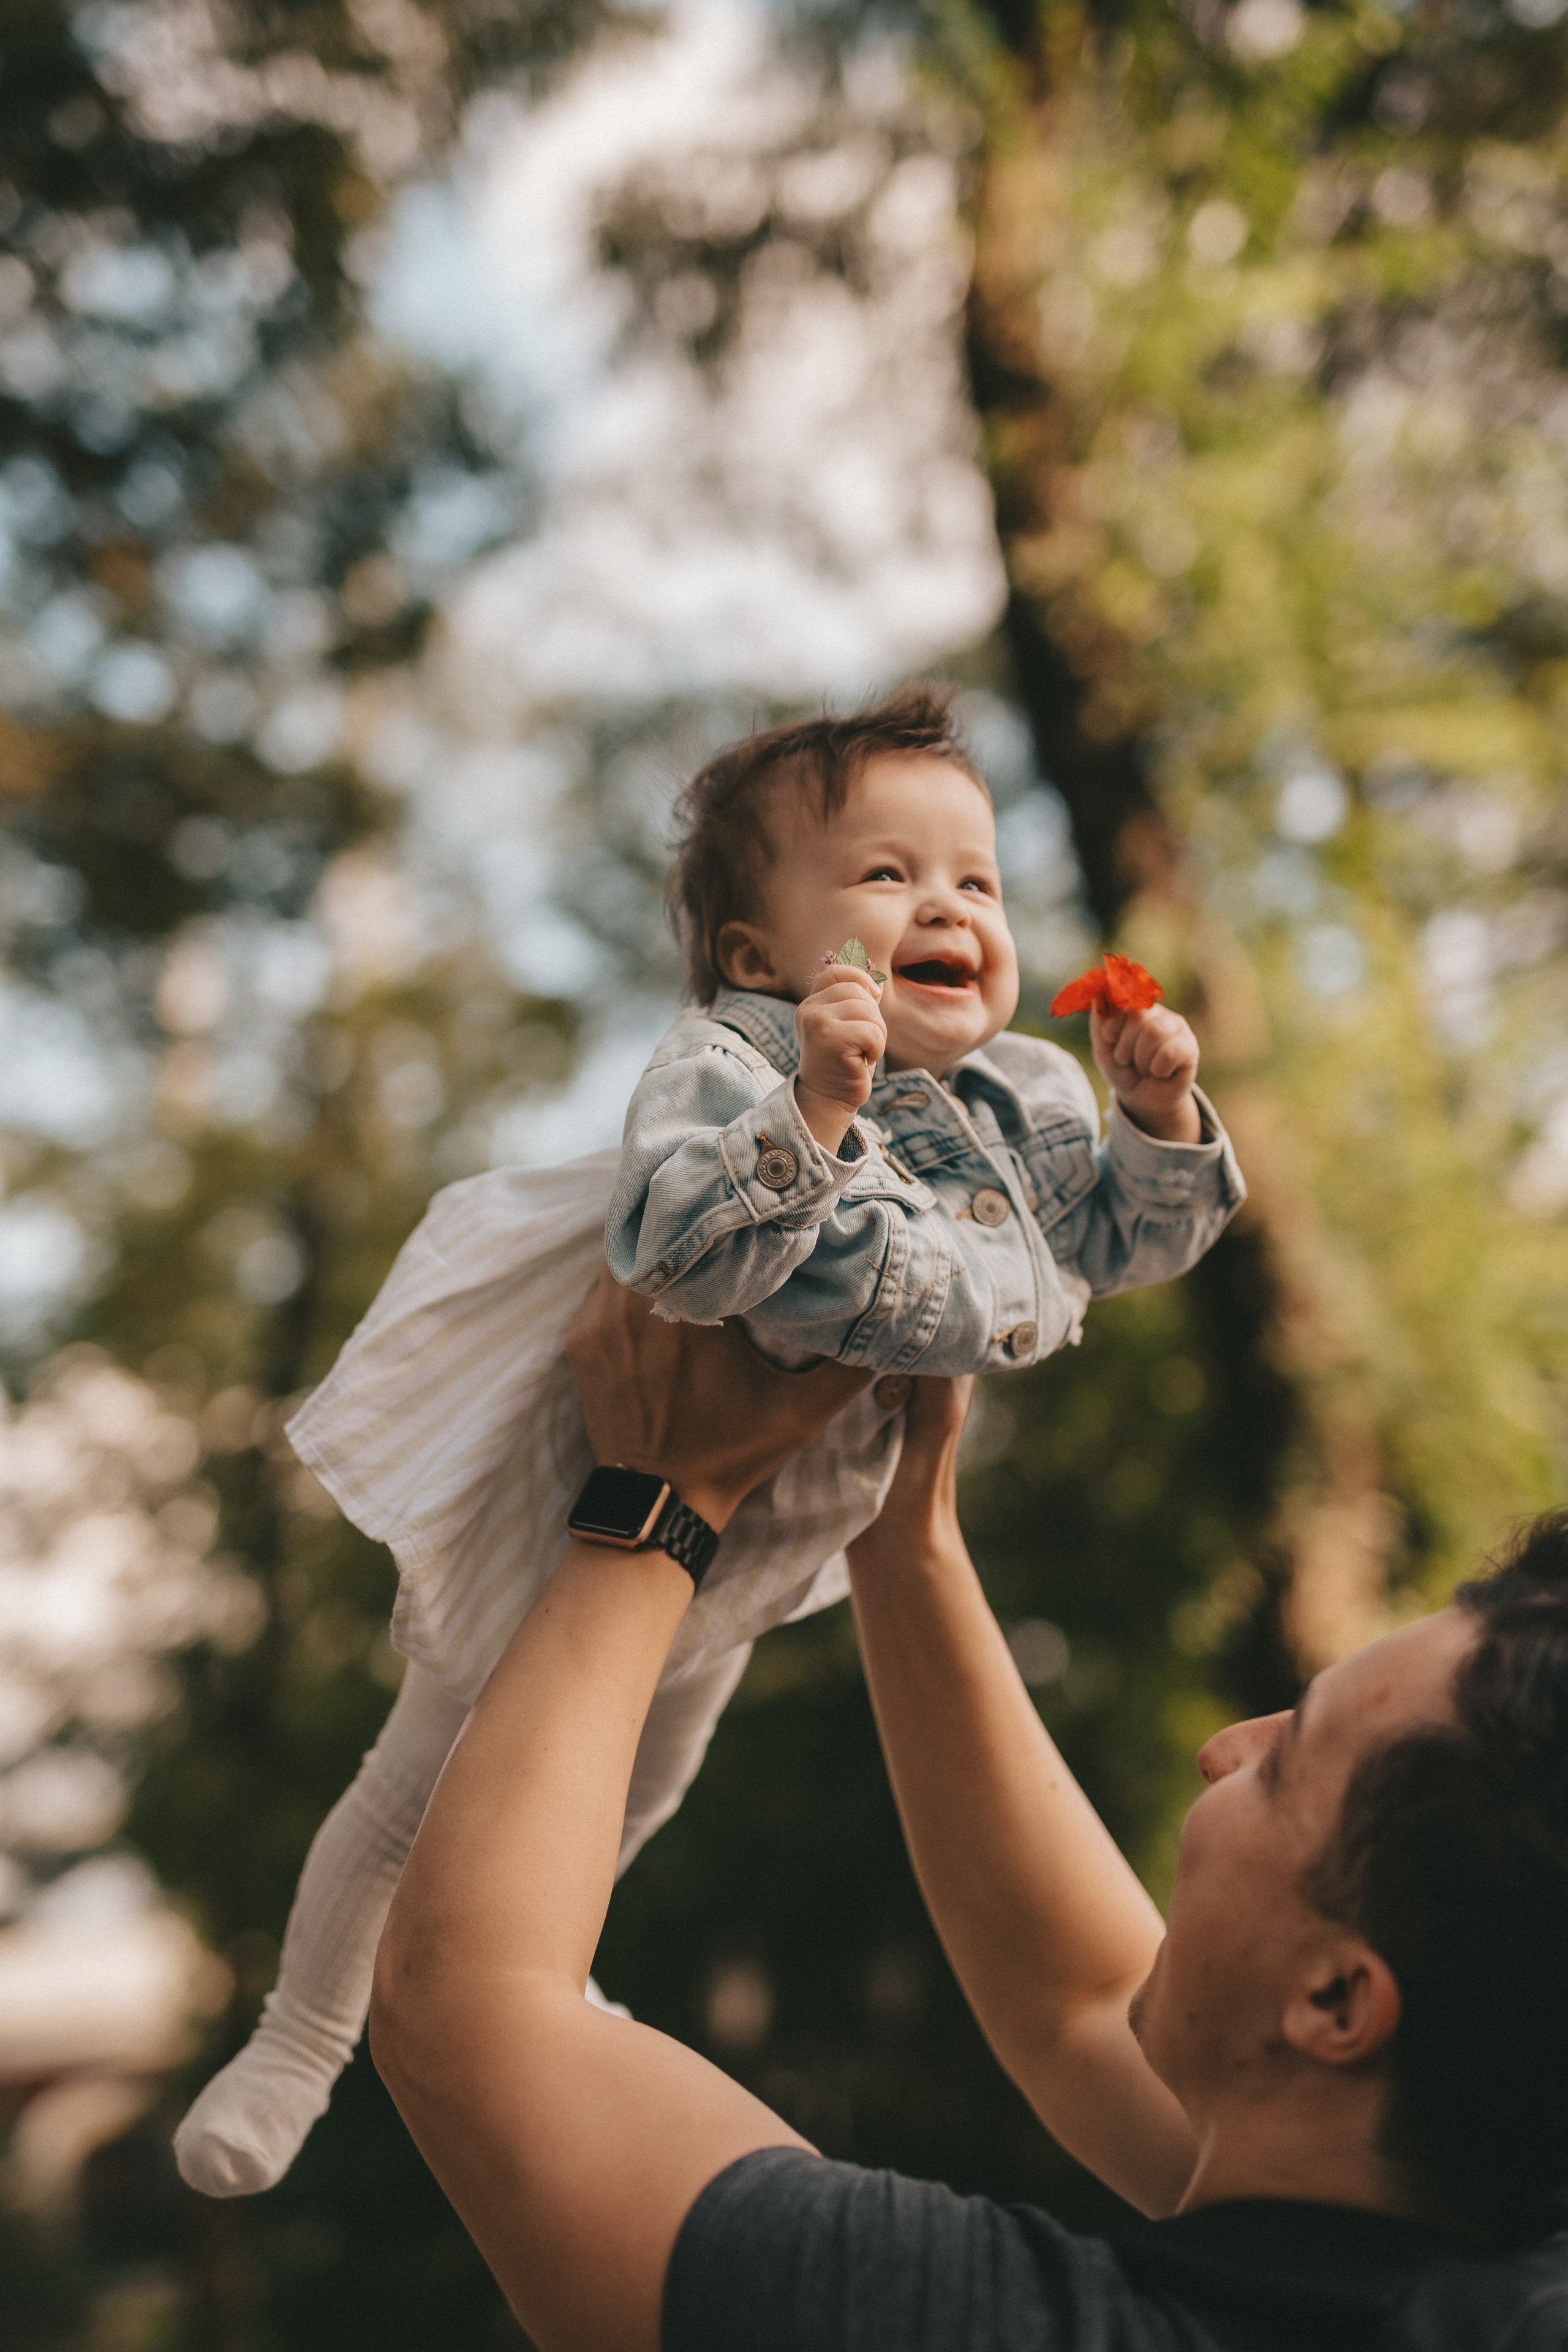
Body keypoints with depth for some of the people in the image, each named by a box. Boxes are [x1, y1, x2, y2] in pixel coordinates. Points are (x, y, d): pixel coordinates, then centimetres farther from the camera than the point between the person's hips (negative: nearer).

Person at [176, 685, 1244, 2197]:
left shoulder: (1028, 1096, -9)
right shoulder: (722, 1066, -32)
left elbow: (1120, 1243, 1)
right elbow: (686, 1255, -46)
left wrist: (1157, 1119, -16)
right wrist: (813, 1107, -56)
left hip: (769, 1523, 7)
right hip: (607, 1482, -6)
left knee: (639, 1787, 30)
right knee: (434, 1781, 11)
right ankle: (305, 2035, 38)